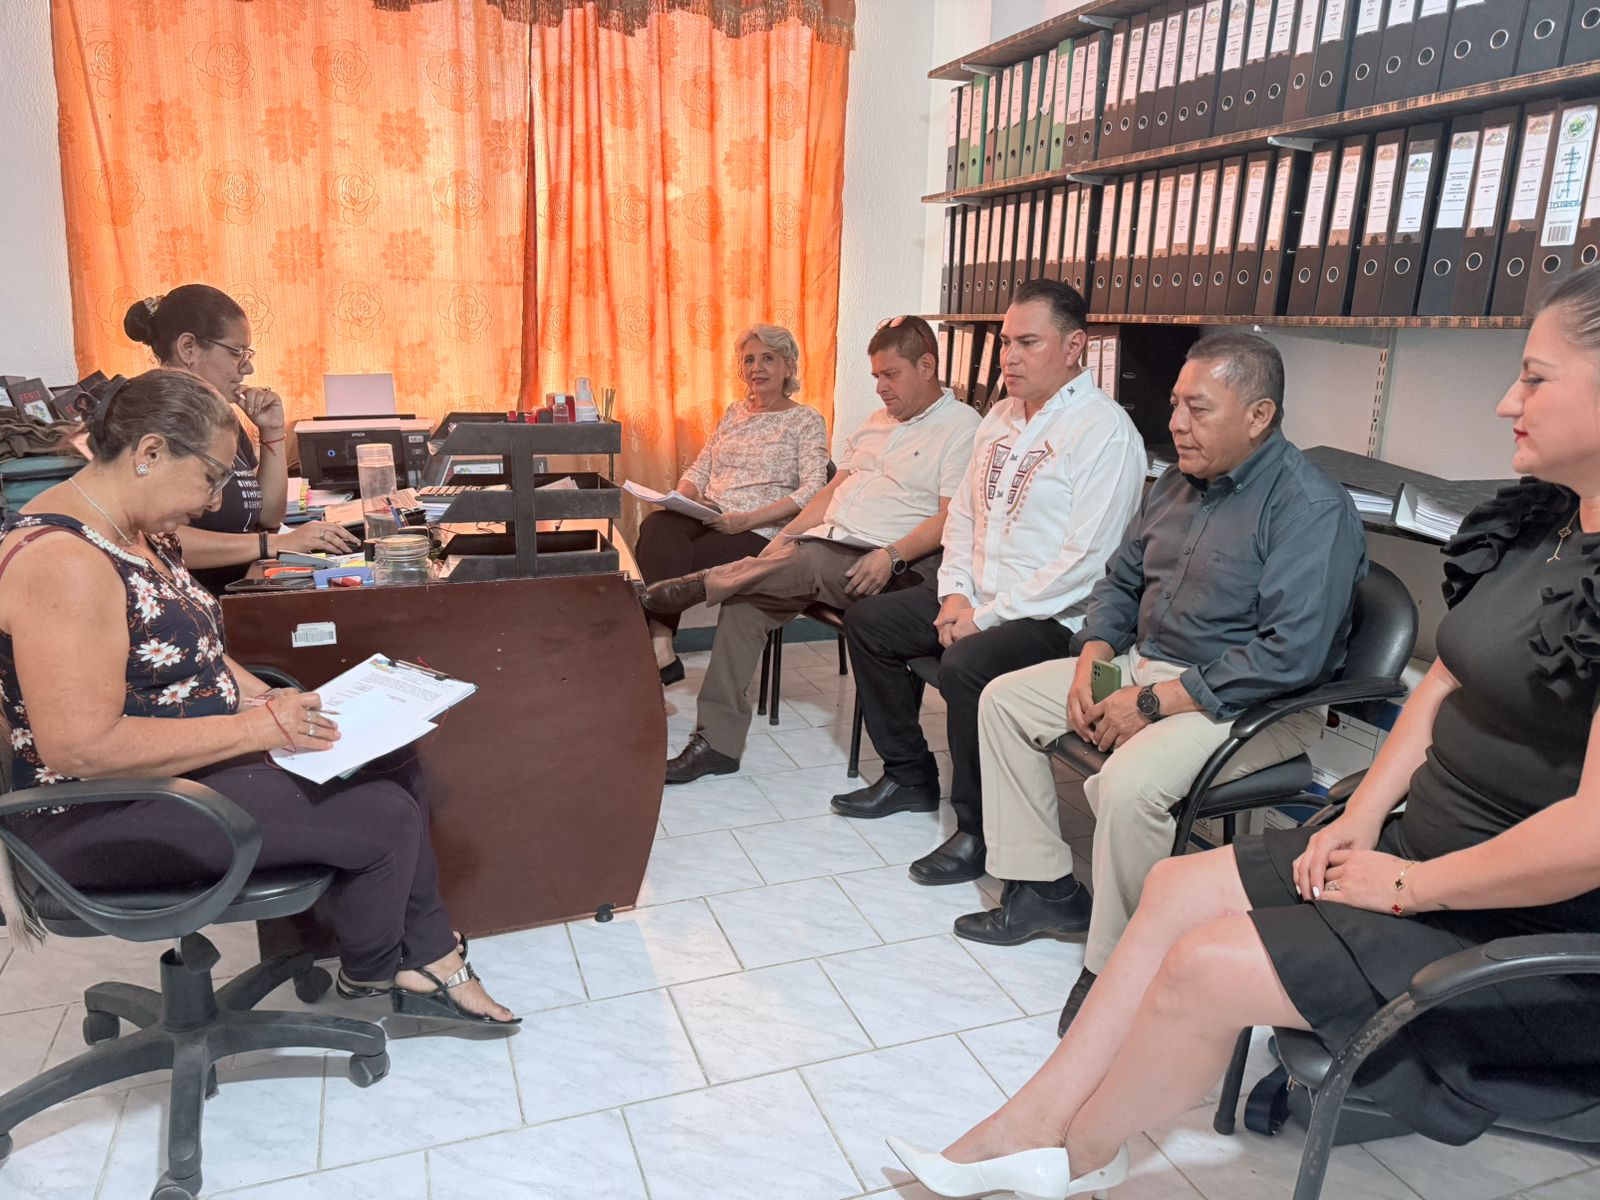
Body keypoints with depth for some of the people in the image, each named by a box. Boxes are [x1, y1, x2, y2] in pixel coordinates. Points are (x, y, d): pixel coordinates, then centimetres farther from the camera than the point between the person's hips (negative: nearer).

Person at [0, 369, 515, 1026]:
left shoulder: (146, 533, 6)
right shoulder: (63, 560, -26)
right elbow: (79, 747, -30)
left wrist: (271, 701, -1)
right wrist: (256, 727, -25)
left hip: (191, 756, 10)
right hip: (108, 816, -10)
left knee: (391, 766, 5)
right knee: (381, 818, -15)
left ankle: (431, 958, 15)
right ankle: (372, 971, 15)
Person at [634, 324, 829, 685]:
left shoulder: (805, 420, 5)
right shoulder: (734, 413, 23)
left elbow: (812, 490, -9)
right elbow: (699, 468, 22)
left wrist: (747, 520, -18)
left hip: (758, 533, -5)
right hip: (706, 519, 5)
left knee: (679, 561, -31)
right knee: (656, 527, -29)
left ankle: (659, 648, -19)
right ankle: (660, 650, -36)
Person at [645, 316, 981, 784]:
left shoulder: (961, 427, -2)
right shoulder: (878, 420, 23)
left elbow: (950, 518, -13)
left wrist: (892, 555, -25)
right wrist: (785, 537, 7)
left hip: (882, 566, -7)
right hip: (826, 543, 7)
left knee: (800, 567, -35)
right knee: (744, 601, -14)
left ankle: (700, 585, -13)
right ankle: (718, 741, -12)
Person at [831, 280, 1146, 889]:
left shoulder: (1104, 432, -16)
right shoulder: (1001, 416, 11)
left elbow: (1086, 560, -23)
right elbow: (963, 511, 16)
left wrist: (987, 615, -19)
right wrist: (955, 592, -1)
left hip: (1052, 617, -9)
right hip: (977, 597, 9)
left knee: (965, 665, -33)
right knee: (866, 621, 6)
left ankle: (980, 832, -11)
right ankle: (910, 777, 19)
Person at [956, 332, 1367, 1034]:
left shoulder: (1311, 508, -18)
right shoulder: (1179, 483, 10)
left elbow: (1290, 655, -27)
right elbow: (1121, 581, 19)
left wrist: (1152, 703, -24)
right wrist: (1090, 661, -1)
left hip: (1248, 705, -9)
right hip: (1144, 663, 9)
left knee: (1129, 782, -35)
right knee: (1004, 699, 4)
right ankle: (1043, 889, 8)